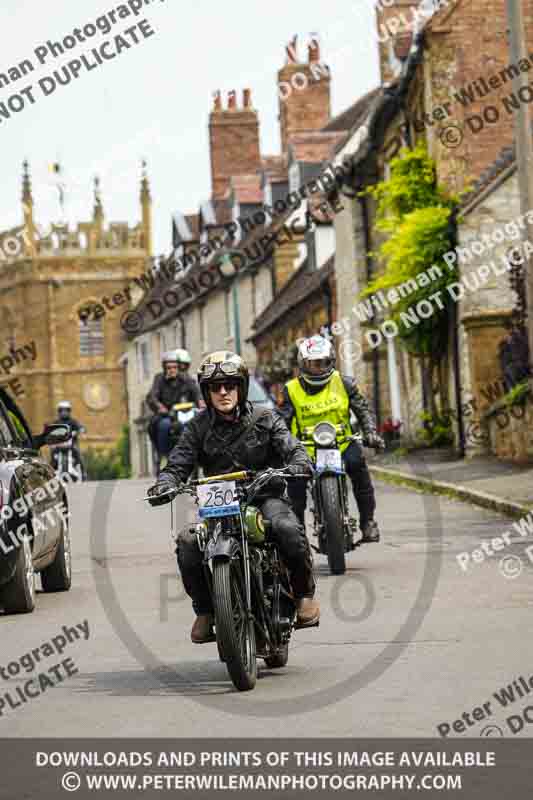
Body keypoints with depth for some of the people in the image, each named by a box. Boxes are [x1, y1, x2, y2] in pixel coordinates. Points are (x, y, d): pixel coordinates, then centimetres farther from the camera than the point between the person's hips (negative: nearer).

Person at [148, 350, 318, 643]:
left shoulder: (264, 419, 5)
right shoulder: (199, 427, 9)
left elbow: (294, 450, -4)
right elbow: (179, 463, 3)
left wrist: (295, 467, -28)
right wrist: (164, 485, -19)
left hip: (265, 496, -2)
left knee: (288, 528, -34)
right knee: (188, 545, -25)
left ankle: (304, 593, -10)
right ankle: (204, 610, -3)